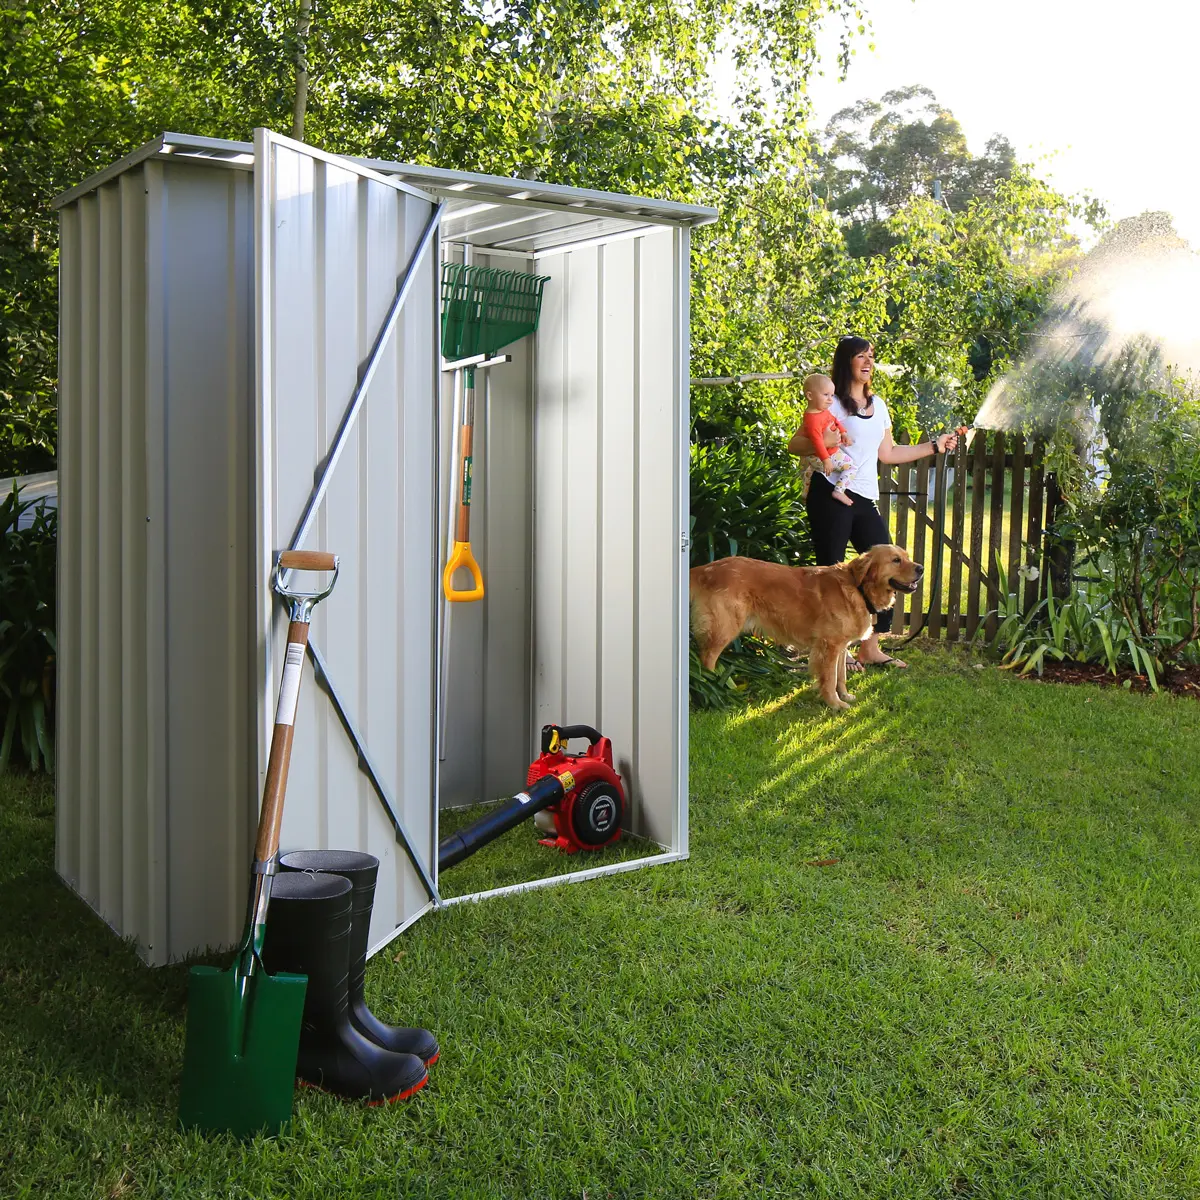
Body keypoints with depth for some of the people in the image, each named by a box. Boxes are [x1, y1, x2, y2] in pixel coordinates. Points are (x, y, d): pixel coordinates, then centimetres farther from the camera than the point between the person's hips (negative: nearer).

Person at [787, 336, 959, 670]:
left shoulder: (878, 405, 18)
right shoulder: (831, 403, -4)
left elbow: (887, 453, 21)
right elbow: (794, 445, -7)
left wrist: (934, 446, 22)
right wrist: (820, 442, -27)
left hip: (865, 500, 7)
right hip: (831, 495, -7)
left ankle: (871, 648, 14)